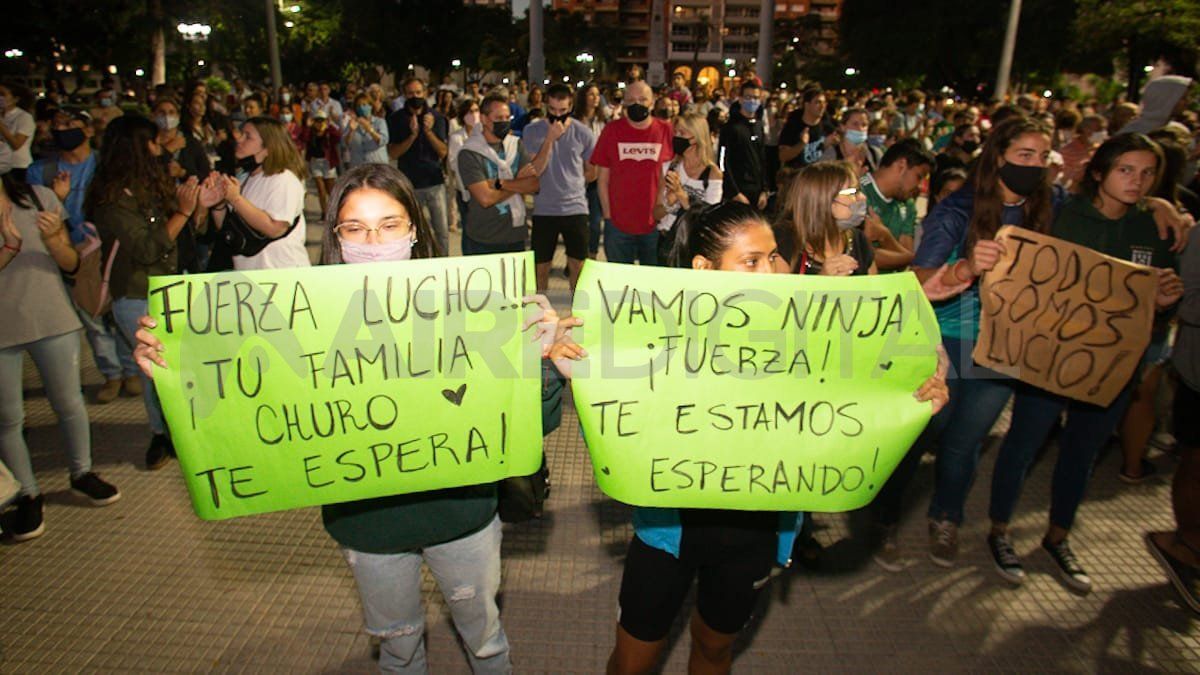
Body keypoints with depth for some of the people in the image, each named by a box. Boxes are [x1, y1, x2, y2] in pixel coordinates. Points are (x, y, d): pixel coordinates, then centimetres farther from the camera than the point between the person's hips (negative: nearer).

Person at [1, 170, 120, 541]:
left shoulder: (41, 197, 0)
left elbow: (71, 264, 0)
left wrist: (52, 240, -19)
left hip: (53, 321, 1)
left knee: (69, 403, 11)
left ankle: (82, 473, 31)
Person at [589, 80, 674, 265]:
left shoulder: (666, 130, -2)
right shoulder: (612, 130, -1)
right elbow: (603, 178, 2)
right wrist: (607, 214, -1)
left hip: (656, 223, 0)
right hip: (618, 224, 0)